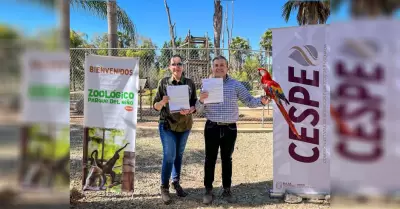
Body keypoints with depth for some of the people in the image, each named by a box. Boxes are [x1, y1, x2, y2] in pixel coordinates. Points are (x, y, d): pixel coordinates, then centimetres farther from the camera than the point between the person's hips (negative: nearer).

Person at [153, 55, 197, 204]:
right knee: (169, 156, -7)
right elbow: (156, 106, -2)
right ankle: (164, 187, 9)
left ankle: (176, 183, 30)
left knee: (179, 155, 13)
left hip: (184, 125, 3)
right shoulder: (163, 82, -4)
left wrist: (189, 111, -20)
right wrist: (163, 101, -23)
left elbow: (195, 104, 1)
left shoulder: (190, 83, -1)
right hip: (167, 125, -2)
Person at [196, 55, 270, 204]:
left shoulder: (235, 85, 2)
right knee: (210, 159, 6)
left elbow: (249, 101, -1)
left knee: (227, 160, 12)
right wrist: (201, 100, -18)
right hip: (212, 128, 0)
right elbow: (199, 110, 3)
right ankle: (208, 190, 17)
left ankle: (227, 190, 24)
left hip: (230, 128, 0)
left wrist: (261, 101, -20)